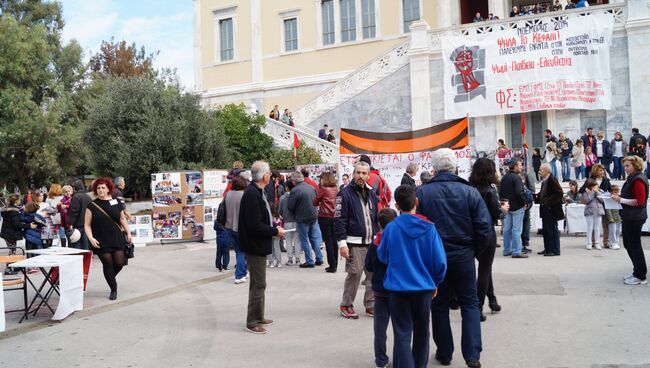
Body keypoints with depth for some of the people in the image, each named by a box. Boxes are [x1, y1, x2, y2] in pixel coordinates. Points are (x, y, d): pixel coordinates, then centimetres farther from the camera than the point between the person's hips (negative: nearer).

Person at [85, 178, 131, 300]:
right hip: (101, 241, -2)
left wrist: (128, 232, 10)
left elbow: (122, 218, 14)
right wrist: (91, 238, -14)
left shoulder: (116, 202, 4)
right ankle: (113, 290, 18)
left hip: (117, 238, 2)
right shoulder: (92, 206, -1)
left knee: (119, 263, -2)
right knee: (108, 264, 1)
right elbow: (87, 225, -1)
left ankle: (110, 277, 32)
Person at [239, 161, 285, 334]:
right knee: (258, 284, -2)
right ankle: (252, 322, 8)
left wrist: (274, 226, 5)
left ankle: (259, 317, 30)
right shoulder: (252, 194, -22)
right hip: (255, 245, -11)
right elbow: (254, 225, -26)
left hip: (258, 245, 11)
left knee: (258, 283, 18)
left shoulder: (256, 192, 10)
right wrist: (275, 231, -16)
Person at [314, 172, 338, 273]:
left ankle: (332, 265, -1)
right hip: (335, 217, 5)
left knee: (328, 242, -1)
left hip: (324, 217, -5)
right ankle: (335, 264, 17)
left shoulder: (323, 189, -10)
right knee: (334, 241, 11)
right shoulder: (336, 189, 5)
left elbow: (315, 202, -1)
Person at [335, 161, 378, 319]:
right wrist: (342, 243, -15)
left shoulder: (372, 194, 14)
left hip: (371, 242, 6)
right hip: (354, 243, -6)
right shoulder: (345, 193, -6)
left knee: (373, 274, 6)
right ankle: (346, 305, 12)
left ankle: (371, 305, 19)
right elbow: (339, 220, -10)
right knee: (354, 274, -4)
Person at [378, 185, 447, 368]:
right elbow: (440, 261, -6)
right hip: (424, 287, 2)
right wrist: (435, 282, 10)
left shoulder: (391, 228, -11)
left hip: (398, 288, -2)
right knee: (421, 332, 20)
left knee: (402, 334, 4)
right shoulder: (429, 228, -9)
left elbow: (382, 256, 4)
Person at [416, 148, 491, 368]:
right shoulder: (470, 192, -8)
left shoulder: (422, 192, -9)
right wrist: (474, 251, 6)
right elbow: (484, 228, -9)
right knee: (470, 303, 14)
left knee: (439, 305, 15)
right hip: (463, 257, 0)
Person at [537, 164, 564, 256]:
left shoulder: (552, 179, -15)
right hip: (545, 210, 10)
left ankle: (555, 250, 5)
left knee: (552, 229, -2)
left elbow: (560, 193, -21)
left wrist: (549, 202, -22)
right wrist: (537, 196, 6)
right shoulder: (544, 181, 12)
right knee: (545, 230, 15)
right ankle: (547, 249, 24)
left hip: (551, 210, -10)